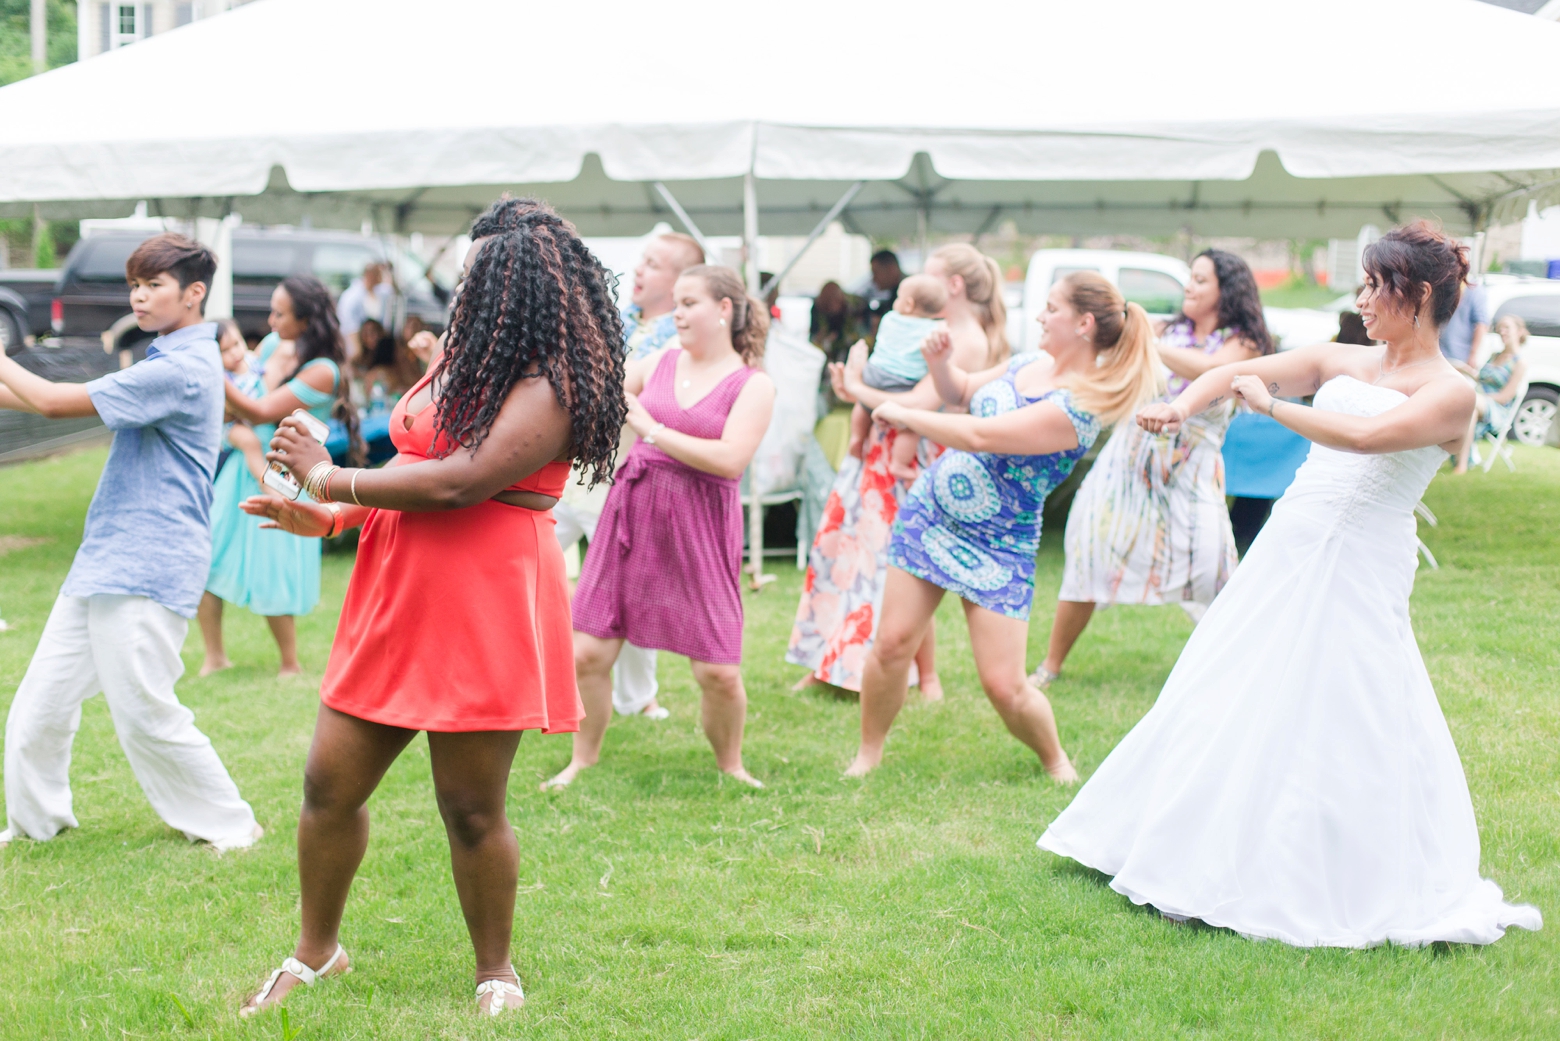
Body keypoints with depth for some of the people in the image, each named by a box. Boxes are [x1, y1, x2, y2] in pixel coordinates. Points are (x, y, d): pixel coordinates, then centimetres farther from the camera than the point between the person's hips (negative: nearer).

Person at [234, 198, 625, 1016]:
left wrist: (330, 478, -11)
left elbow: (454, 484, -23)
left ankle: (495, 974, 23)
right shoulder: (466, 363, 14)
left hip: (483, 612, -8)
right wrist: (327, 518, 7)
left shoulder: (547, 390, -15)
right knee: (330, 781, 10)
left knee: (471, 810, 2)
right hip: (399, 595, 9)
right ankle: (317, 951, 29)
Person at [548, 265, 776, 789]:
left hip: (699, 528, -3)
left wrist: (652, 430, -13)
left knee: (719, 671, -5)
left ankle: (730, 763, 22)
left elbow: (731, 459, -16)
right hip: (632, 510, 4)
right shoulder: (659, 362, 10)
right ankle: (582, 759, 22)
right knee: (587, 653, 0)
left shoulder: (753, 384, -2)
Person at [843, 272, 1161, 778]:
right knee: (892, 642, 1)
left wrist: (902, 414, -19)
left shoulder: (1075, 408, -23)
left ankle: (1055, 761, 22)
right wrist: (939, 362, -1)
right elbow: (962, 391, 21)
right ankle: (868, 754, 18)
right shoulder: (1028, 364, 4)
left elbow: (979, 435, -29)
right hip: (929, 509, 6)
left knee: (1004, 684, -6)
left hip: (998, 549, -6)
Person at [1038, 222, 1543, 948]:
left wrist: (1272, 404, -13)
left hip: (1362, 572, -6)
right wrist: (1183, 405, -10)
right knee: (1232, 700, 11)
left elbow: (1366, 436, -23)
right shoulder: (1341, 362, 12)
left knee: (1341, 722, -6)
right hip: (1285, 552, 6)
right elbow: (1235, 374, 10)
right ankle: (1207, 851, 25)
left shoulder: (1450, 392, -7)